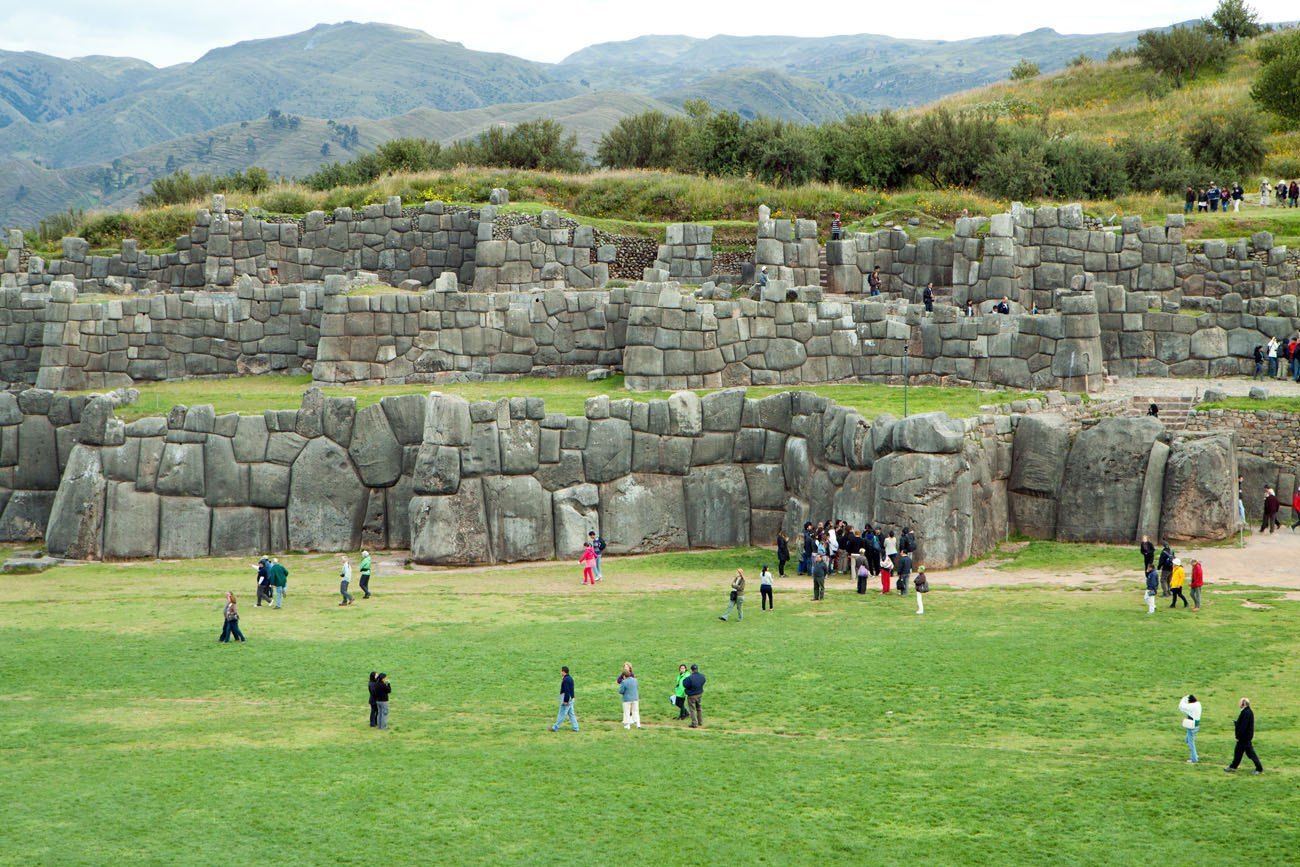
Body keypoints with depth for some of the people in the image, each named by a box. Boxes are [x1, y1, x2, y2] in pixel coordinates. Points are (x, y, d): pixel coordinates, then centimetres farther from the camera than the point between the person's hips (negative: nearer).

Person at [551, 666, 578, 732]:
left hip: (566, 700, -10)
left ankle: (555, 728, 6)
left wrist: (565, 701, -22)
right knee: (571, 714, 13)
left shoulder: (565, 680, -19)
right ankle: (575, 727, 13)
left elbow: (566, 691, -23)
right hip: (570, 699, 10)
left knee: (562, 714, -2)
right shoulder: (570, 678, 12)